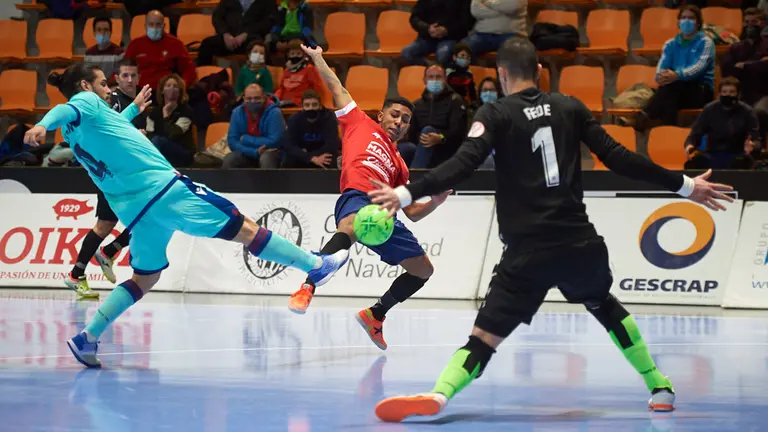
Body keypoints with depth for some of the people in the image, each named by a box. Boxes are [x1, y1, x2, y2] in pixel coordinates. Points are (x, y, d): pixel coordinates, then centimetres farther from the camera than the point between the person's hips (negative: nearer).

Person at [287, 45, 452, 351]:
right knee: (349, 230, -43)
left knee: (423, 270, 11)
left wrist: (436, 200, 13)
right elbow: (338, 89, 23)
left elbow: (413, 212, 30)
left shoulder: (399, 164, 33)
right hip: (358, 198, -7)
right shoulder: (361, 124, 22)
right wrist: (317, 58, 19)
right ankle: (307, 289, -54)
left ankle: (375, 315, 23)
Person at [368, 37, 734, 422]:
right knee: (604, 305, 32)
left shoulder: (495, 115, 0)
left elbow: (463, 165, -14)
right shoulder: (570, 107, 9)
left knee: (485, 337, -6)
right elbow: (617, 157, 7)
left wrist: (406, 194, -18)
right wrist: (683, 186, 14)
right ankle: (659, 386, 35)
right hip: (579, 242, 3)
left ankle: (438, 396, -31)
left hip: (528, 251, -3)